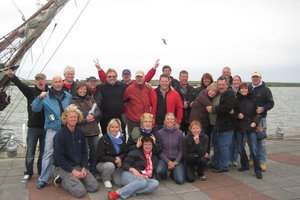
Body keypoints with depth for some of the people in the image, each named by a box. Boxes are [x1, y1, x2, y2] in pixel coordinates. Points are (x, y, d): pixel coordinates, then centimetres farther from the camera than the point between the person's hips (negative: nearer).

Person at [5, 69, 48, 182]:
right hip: (33, 127, 0)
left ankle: (41, 172, 25)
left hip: (46, 127, 0)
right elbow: (20, 84, -18)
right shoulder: (31, 91, 0)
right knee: (30, 151, 7)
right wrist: (12, 76, -35)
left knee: (44, 152, 10)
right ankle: (28, 173, 24)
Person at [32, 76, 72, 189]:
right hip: (52, 128, -3)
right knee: (49, 153, -8)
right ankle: (43, 179, 1)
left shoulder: (68, 96, 10)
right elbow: (35, 108, -7)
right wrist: (39, 98, -24)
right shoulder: (46, 96, 1)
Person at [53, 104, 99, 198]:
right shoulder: (60, 135, -13)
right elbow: (58, 157, -15)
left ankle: (74, 181, 13)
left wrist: (83, 168, -4)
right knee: (80, 191, -19)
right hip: (65, 168, -5)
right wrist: (73, 171, -15)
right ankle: (64, 181, 7)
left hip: (79, 166, 6)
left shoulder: (80, 133, 4)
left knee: (95, 186, -6)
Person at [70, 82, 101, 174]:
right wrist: (85, 120, -17)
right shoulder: (73, 102, 0)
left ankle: (94, 171, 28)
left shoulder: (90, 99, 12)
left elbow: (98, 111, 7)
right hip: (82, 131, -4)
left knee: (95, 151, 12)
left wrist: (93, 116, -13)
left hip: (94, 130, 4)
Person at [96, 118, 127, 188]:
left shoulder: (122, 138, 0)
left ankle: (112, 174, 21)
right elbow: (101, 156, -18)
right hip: (102, 163, -4)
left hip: (117, 164, 4)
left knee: (119, 182, -13)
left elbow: (125, 152, 2)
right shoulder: (103, 139, -15)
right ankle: (106, 180, -5)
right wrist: (114, 160, -25)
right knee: (110, 165, -37)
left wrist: (119, 158, -20)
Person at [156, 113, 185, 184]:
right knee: (159, 171, -32)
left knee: (180, 180, -16)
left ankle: (173, 173, 20)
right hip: (164, 158, -1)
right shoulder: (160, 133, -5)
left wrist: (176, 162, -10)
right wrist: (168, 161, -14)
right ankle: (164, 174, 7)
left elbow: (181, 150, 2)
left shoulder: (179, 133, -1)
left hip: (177, 159, 1)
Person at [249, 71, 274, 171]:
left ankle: (262, 162, 6)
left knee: (261, 141, -3)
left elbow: (271, 103, -3)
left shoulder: (265, 89, -1)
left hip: (260, 118, -4)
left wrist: (263, 109, -20)